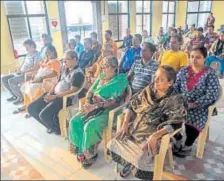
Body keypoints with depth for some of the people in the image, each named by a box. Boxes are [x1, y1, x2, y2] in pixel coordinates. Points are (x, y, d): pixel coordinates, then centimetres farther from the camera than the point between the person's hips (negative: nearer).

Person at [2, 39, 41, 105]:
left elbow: (35, 68, -23)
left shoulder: (37, 55, -12)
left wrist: (24, 71, -21)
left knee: (11, 81, -27)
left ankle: (21, 97, -9)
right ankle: (15, 95, 13)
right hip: (21, 73, 10)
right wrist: (19, 70, 2)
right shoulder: (28, 54, 17)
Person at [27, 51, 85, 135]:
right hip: (54, 94, 9)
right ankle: (51, 126, 17)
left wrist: (54, 97, -19)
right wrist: (49, 93, -1)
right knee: (31, 108, 2)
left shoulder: (78, 73, -12)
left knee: (44, 114, -26)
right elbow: (57, 83, 17)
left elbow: (72, 91, -19)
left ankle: (58, 129, 5)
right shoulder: (64, 70, 15)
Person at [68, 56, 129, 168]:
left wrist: (95, 106, -21)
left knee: (90, 126, -29)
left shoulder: (120, 79, -7)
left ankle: (89, 153, -4)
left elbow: (115, 101, -16)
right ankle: (80, 151, 0)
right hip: (93, 107, 7)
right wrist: (87, 103, -7)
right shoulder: (101, 77, 15)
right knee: (74, 121, -14)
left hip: (107, 111, -7)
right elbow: (91, 91, 14)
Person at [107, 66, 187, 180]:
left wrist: (155, 136, -30)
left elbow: (175, 124, -18)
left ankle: (131, 166, 14)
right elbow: (132, 106, 6)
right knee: (115, 143, -11)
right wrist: (125, 123, -7)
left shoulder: (175, 100, -9)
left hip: (153, 134, -4)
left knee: (140, 156, -25)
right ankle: (129, 164, 21)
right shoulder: (149, 90, 4)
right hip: (135, 127, 5)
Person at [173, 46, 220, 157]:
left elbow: (212, 95, -14)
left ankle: (187, 146, 2)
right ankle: (178, 141, 6)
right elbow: (175, 87, 4)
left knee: (192, 120, -31)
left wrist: (193, 104, -21)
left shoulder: (210, 74, -5)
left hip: (199, 108, -3)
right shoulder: (183, 71, 7)